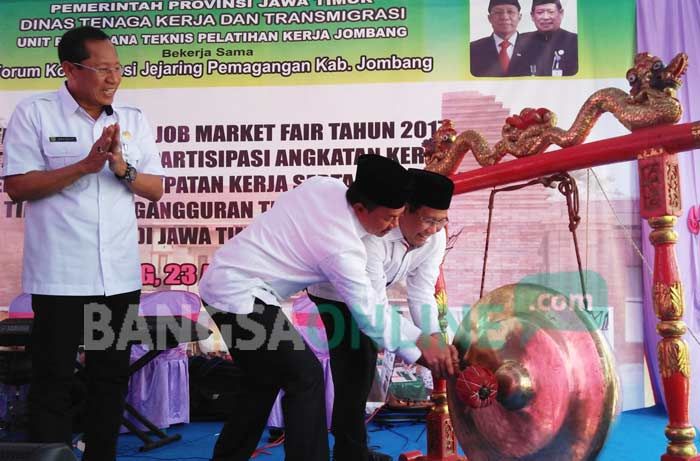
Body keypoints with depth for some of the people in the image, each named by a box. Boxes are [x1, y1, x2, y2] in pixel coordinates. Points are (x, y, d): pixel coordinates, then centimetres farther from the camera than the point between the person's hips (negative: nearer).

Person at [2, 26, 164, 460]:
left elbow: (155, 189, 7)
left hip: (120, 274, 4)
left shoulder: (134, 119, 8)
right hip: (59, 275, -4)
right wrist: (84, 166, -17)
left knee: (112, 376, 14)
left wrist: (123, 168, -13)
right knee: (53, 380, 6)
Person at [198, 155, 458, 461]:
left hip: (222, 281, 9)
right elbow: (371, 316, -15)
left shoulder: (324, 184, -2)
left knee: (265, 378, 19)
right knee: (305, 377, -7)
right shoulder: (342, 247, -23)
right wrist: (420, 342, -6)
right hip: (240, 295, -9)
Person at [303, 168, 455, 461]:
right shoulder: (373, 234, -42)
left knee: (364, 362, 16)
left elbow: (421, 293, -18)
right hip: (333, 293, -7)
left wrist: (434, 338, -32)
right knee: (354, 363, -13)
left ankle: (344, 436, 36)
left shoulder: (435, 238, -21)